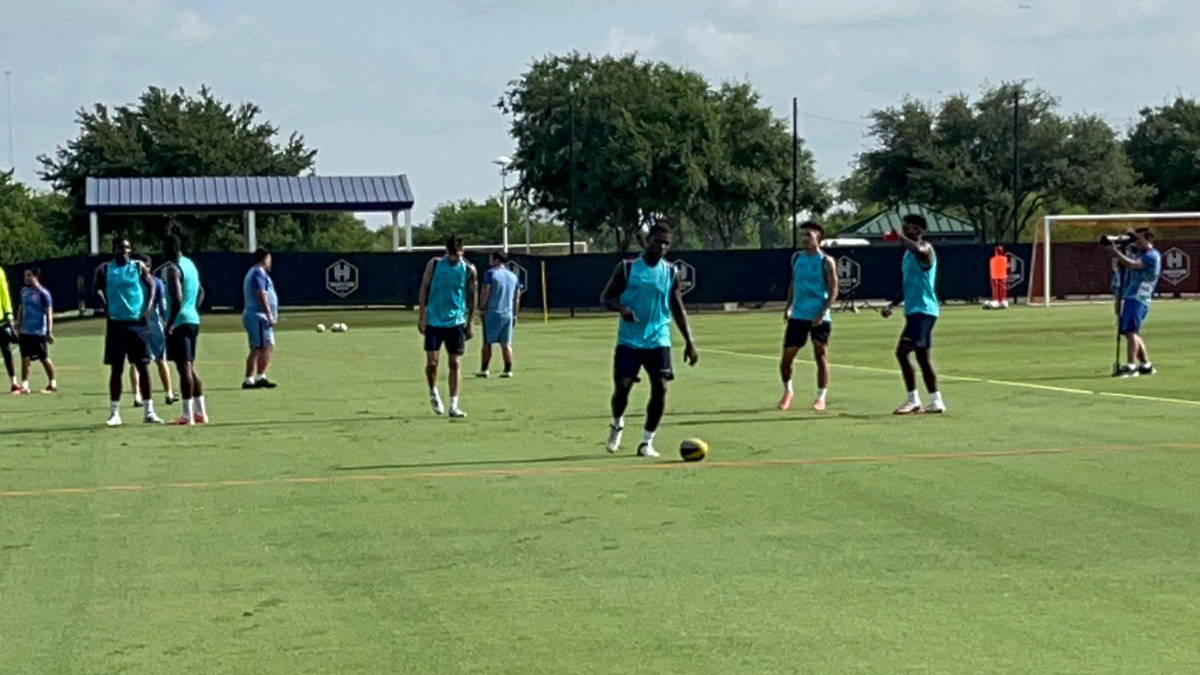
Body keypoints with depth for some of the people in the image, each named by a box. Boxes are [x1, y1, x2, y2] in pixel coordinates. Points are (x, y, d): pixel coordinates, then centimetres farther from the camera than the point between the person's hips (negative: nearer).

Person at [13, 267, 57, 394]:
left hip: (39, 332, -6)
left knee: (44, 358, 5)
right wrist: (18, 324, 13)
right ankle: (24, 385, 7)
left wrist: (49, 331, -17)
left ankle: (52, 383, 19)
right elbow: (21, 309, 17)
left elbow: (49, 313, -13)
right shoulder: (24, 291, 8)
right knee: (25, 358, 4)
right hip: (25, 331, 6)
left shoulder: (43, 293, -12)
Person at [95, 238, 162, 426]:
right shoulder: (105, 269, 3)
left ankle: (148, 411, 8)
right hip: (116, 323, 0)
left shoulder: (139, 267, 4)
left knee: (143, 366, 2)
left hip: (137, 322, 1)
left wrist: (148, 307, -7)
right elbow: (98, 290, 6)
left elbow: (151, 286, 6)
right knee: (116, 368, 2)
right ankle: (114, 412, 8)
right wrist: (106, 308, -8)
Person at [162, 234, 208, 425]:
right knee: (190, 368, 15)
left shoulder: (172, 268, -13)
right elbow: (201, 291, 24)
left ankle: (188, 415, -7)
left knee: (184, 368, -7)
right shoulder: (190, 264, 15)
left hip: (180, 322, -9)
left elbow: (177, 298, -23)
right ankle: (200, 412, 17)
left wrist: (170, 323, -19)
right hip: (193, 320, 9)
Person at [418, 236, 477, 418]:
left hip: (456, 322, 0)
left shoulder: (469, 269, -1)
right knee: (432, 361, -5)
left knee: (455, 363, -1)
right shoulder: (434, 264, -3)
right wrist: (422, 317, -1)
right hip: (434, 321, 0)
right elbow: (424, 289, 3)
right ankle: (433, 393, 23)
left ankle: (453, 406, 2)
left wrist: (470, 323, 3)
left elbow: (472, 297, 5)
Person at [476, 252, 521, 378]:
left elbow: (485, 292, -12)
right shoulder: (513, 276, 12)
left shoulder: (490, 273, -4)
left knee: (487, 343, 2)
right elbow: (517, 298, 12)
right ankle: (508, 370, 5)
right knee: (506, 344, 8)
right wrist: (515, 315, 17)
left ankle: (484, 370, 2)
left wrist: (481, 308, -4)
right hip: (508, 314, 4)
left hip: (492, 313, -4)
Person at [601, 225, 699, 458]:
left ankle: (647, 441, 5)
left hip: (658, 340, 2)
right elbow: (606, 297, 1)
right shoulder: (627, 268, -1)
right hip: (629, 340, -2)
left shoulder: (670, 272, 6)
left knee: (660, 388, -8)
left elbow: (678, 309, 11)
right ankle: (617, 424, 26)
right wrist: (621, 308, -22)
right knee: (622, 387, -7)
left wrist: (689, 341, 5)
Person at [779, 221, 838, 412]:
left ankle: (821, 397, 8)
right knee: (787, 356, 3)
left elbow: (833, 290, -9)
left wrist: (822, 313, -18)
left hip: (819, 318, -4)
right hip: (798, 316, 4)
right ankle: (787, 391, 24)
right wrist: (788, 307, 9)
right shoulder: (797, 258, 8)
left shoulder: (826, 262, -7)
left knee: (821, 356, -2)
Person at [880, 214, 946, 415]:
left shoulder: (925, 249, -10)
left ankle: (913, 399, -12)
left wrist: (901, 237, -29)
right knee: (922, 356, 11)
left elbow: (918, 249, -39)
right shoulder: (908, 254, 19)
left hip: (923, 310, -10)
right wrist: (893, 304, 18)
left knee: (903, 351, -15)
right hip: (915, 310, 10)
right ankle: (936, 402, 15)